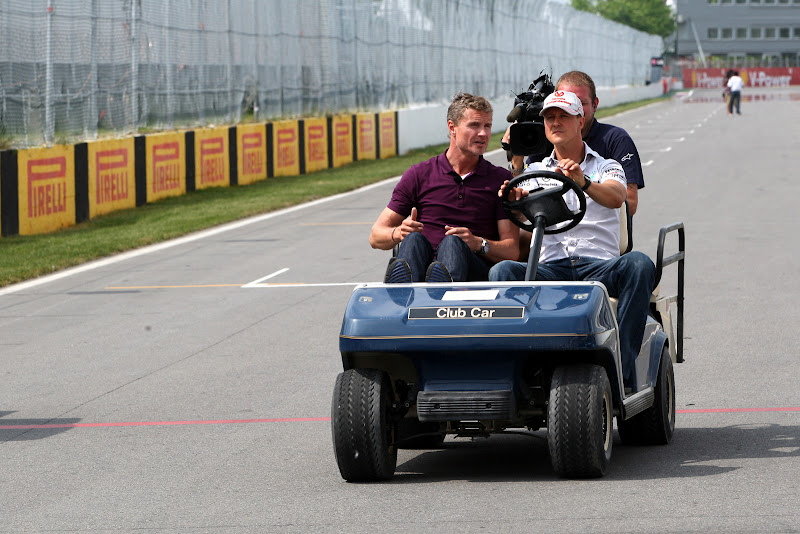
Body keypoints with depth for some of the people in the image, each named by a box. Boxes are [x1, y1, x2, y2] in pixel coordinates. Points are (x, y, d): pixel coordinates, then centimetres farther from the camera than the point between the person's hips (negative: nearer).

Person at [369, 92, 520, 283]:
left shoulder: (500, 179, 18)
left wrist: (479, 244, -12)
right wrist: (399, 233, -11)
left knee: (452, 243, -35)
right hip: (423, 265, 1)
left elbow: (512, 250, 10)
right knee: (414, 239, -33)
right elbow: (376, 237, 14)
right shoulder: (419, 175, 17)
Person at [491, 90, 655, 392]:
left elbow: (616, 197, -8)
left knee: (639, 264, -34)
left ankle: (622, 370, -35)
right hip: (551, 269, 1)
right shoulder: (535, 171, 25)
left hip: (600, 267, -1)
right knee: (502, 272, -29)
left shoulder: (606, 168, 17)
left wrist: (584, 183, -30)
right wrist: (515, 199, -19)